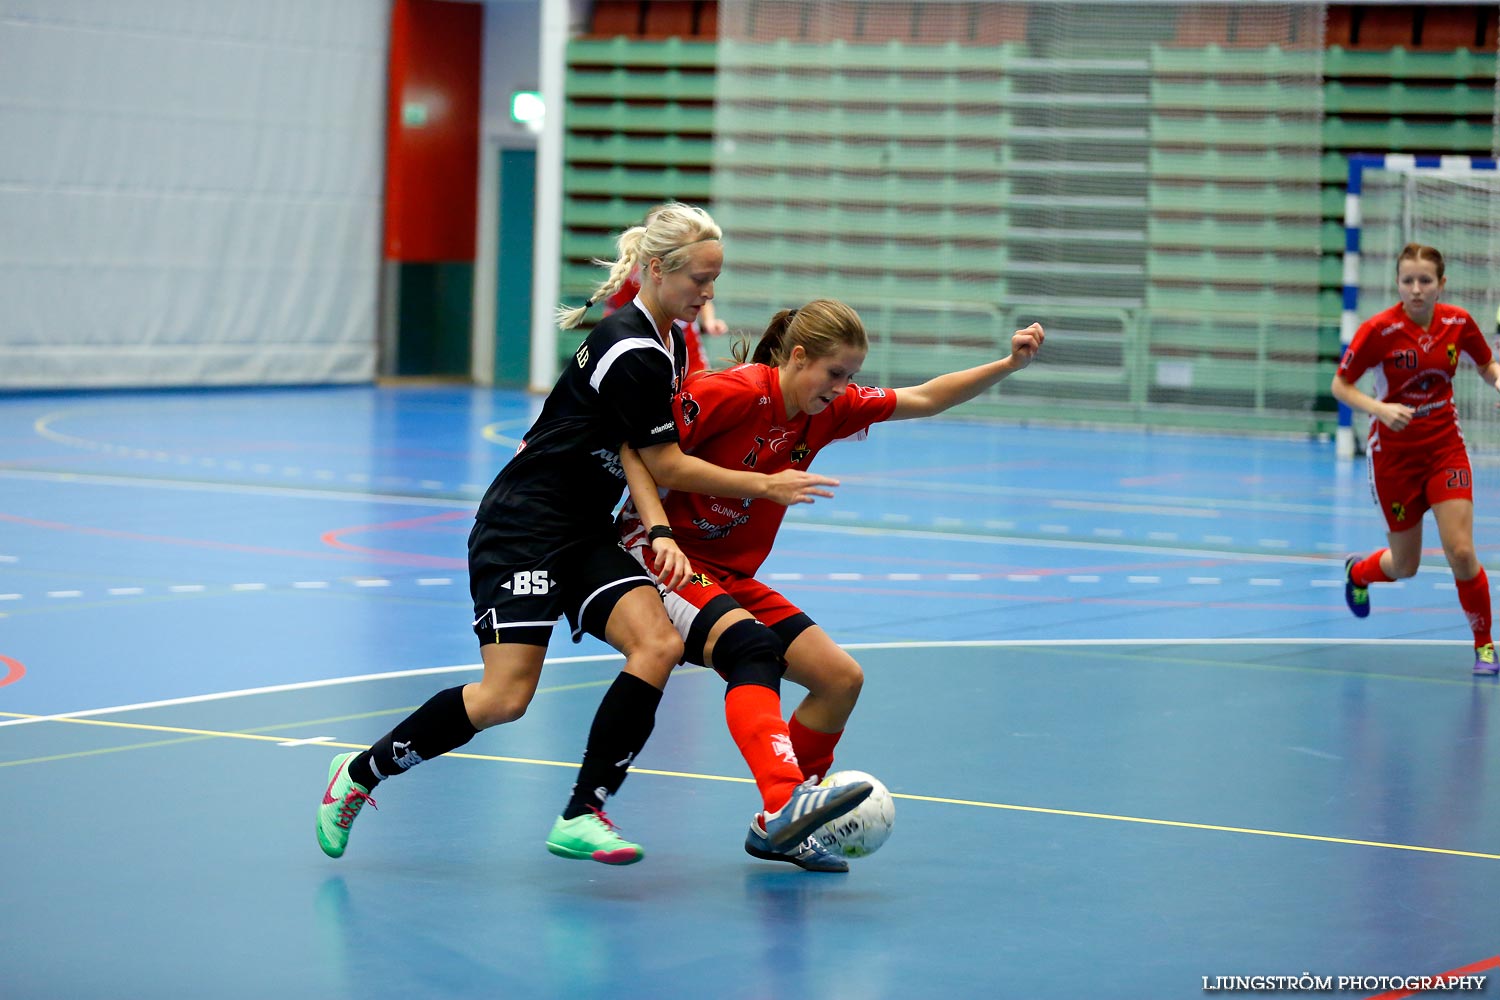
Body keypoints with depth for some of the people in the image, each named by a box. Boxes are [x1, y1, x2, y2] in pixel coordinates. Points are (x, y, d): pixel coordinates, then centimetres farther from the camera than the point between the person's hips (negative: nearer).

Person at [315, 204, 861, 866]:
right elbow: (668, 468, -12)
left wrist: (660, 532, 0)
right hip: (522, 529, -9)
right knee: (505, 697, -15)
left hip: (586, 534, 9)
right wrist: (765, 486, -4)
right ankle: (356, 775, 7)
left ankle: (582, 817, -12)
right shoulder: (633, 352, -19)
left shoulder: (670, 340, 10)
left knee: (658, 644, -15)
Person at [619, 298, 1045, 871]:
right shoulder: (733, 393, -19)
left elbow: (925, 400, 11)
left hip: (731, 578, 9)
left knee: (841, 678, 1)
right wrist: (660, 531, -30)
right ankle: (786, 805, -53)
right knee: (752, 649, -35)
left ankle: (776, 829, 8)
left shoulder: (829, 409, 4)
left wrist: (1010, 364, 1)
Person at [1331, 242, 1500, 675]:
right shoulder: (1379, 329, -17)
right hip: (1393, 452, -2)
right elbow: (1341, 385, -10)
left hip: (1445, 448, 2)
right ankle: (1357, 570, 45)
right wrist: (1379, 408, -27)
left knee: (1461, 551, -13)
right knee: (1405, 566, 9)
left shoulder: (1459, 323, -7)